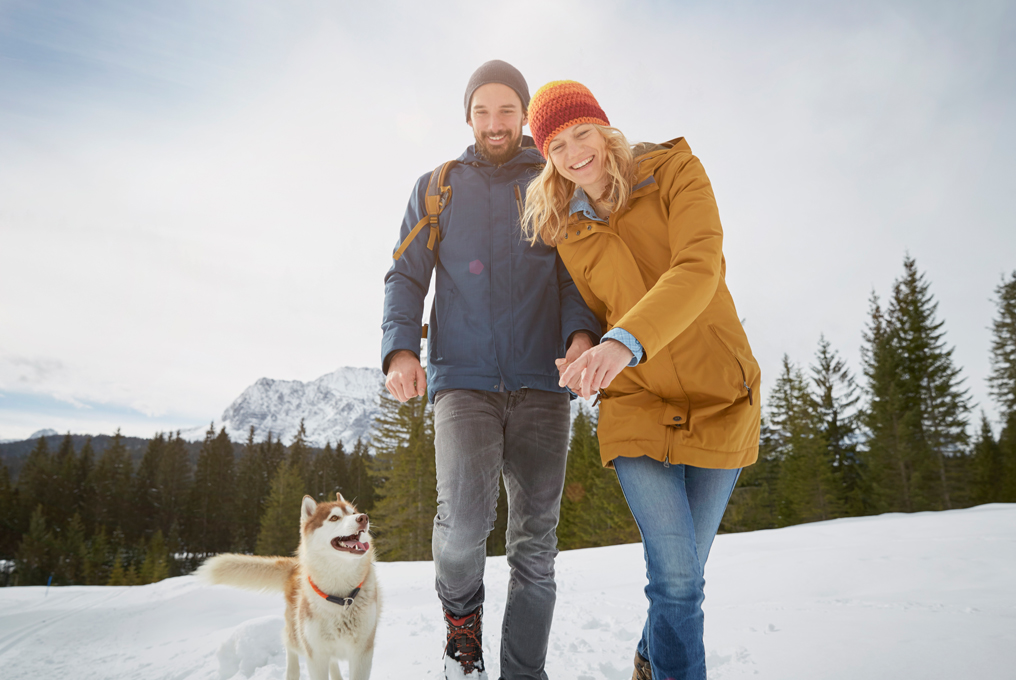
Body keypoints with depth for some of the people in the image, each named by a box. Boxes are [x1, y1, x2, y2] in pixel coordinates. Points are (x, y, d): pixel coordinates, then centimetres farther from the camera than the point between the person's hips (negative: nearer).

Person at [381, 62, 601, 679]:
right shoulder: (437, 188, 15)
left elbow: (575, 276, 5)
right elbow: (406, 277, 11)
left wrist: (582, 333, -17)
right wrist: (400, 348, -7)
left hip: (541, 383, 1)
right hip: (462, 378, 0)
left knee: (536, 542, 1)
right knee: (466, 513, -21)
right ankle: (461, 612, 11)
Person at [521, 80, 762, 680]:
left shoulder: (676, 170, -7)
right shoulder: (565, 232, 2)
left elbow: (699, 269, -24)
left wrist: (627, 342, -38)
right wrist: (588, 359, -2)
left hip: (720, 401, 0)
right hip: (636, 405, 1)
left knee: (684, 571, 13)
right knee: (676, 574, -11)